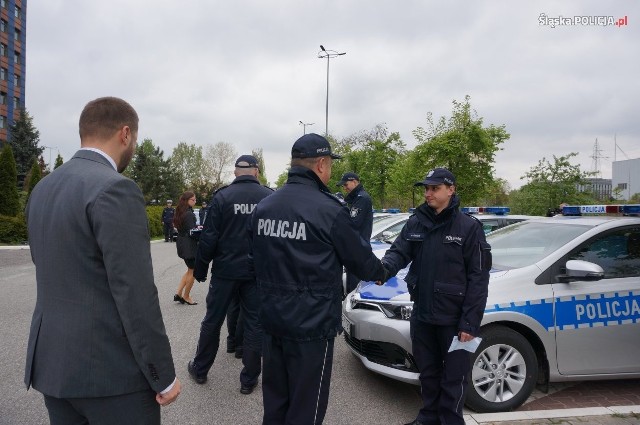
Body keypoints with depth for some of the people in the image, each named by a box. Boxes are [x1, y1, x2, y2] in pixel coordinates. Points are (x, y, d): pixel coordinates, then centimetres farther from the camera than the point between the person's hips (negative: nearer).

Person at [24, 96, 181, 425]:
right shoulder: (115, 190, -20)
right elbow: (135, 293, -22)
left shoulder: (42, 189, 7)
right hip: (110, 367, -8)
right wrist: (164, 376, -14)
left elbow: (49, 272, 14)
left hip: (52, 361, 8)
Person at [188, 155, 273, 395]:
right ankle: (249, 379, 18)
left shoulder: (222, 196, -8)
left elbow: (209, 237, -8)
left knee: (212, 321, 15)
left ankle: (200, 369, 31)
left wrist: (200, 268, 4)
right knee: (254, 325, 10)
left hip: (225, 270, 0)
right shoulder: (270, 197, -4)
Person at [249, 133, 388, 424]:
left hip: (272, 320, 7)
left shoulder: (263, 206, 4)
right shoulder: (328, 210, -17)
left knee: (275, 400, 21)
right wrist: (380, 273, 15)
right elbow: (360, 259, -6)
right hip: (311, 324, -7)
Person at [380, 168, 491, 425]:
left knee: (453, 377, 10)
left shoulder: (469, 227, -9)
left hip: (453, 317, -4)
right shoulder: (415, 223, 4)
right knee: (428, 372, 21)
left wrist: (470, 322, -15)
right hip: (422, 314, 5)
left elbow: (478, 278, -10)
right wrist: (384, 268, -27)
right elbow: (399, 251, -2)